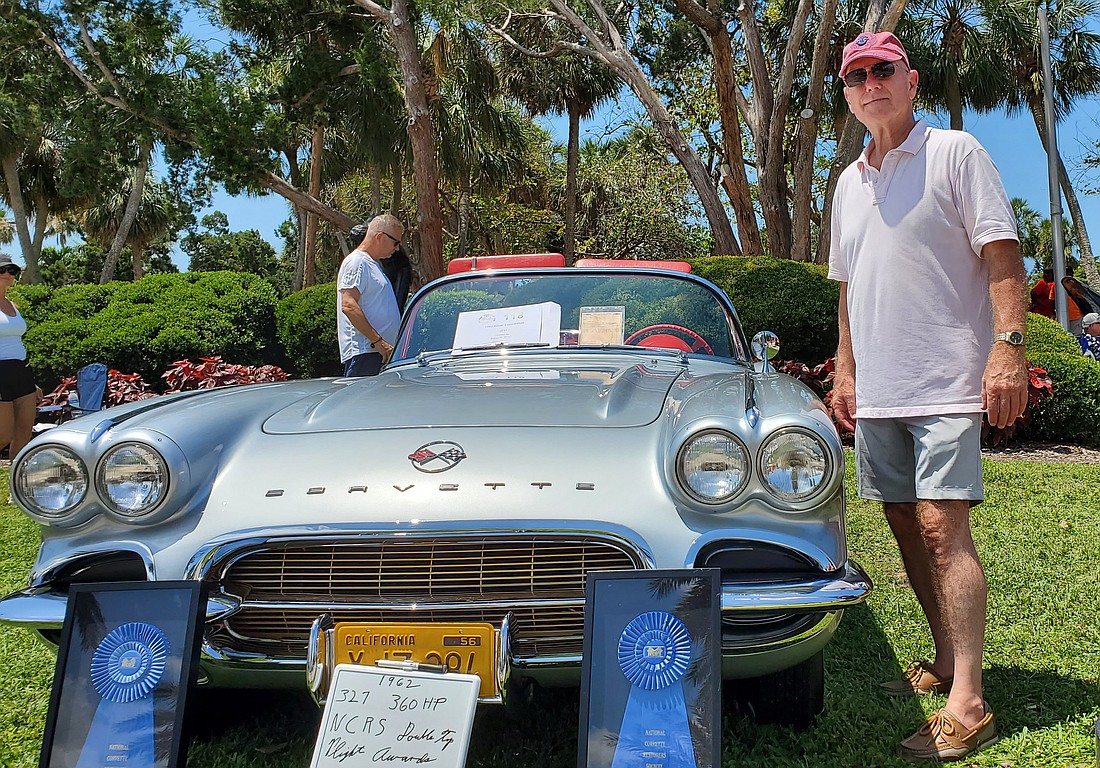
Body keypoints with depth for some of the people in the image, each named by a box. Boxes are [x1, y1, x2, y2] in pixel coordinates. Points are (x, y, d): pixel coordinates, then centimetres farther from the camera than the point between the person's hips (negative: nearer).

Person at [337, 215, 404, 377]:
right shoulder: (356, 262, -8)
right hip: (363, 352, -10)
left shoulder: (372, 264, 25)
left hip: (380, 352, 10)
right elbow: (348, 306, -19)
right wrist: (377, 340, -20)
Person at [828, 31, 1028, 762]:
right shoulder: (850, 182, 17)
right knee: (906, 523, 11)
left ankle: (968, 705, -10)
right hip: (878, 388, 7)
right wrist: (846, 369, 18)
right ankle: (948, 659, 25)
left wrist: (1008, 346, -19)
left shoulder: (957, 153, -2)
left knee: (942, 526, -13)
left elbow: (1004, 256, -8)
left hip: (945, 381, -7)